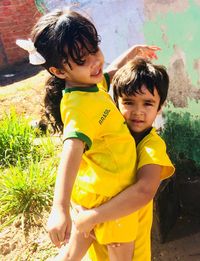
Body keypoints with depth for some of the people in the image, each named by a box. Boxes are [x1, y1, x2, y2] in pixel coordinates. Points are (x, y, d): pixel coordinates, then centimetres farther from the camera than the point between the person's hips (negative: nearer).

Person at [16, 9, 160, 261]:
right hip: (107, 195, -8)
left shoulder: (89, 84, -1)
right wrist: (59, 208, -54)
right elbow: (71, 152, -45)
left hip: (93, 190, 8)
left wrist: (133, 51, 20)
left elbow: (109, 72, 22)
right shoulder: (80, 106, -30)